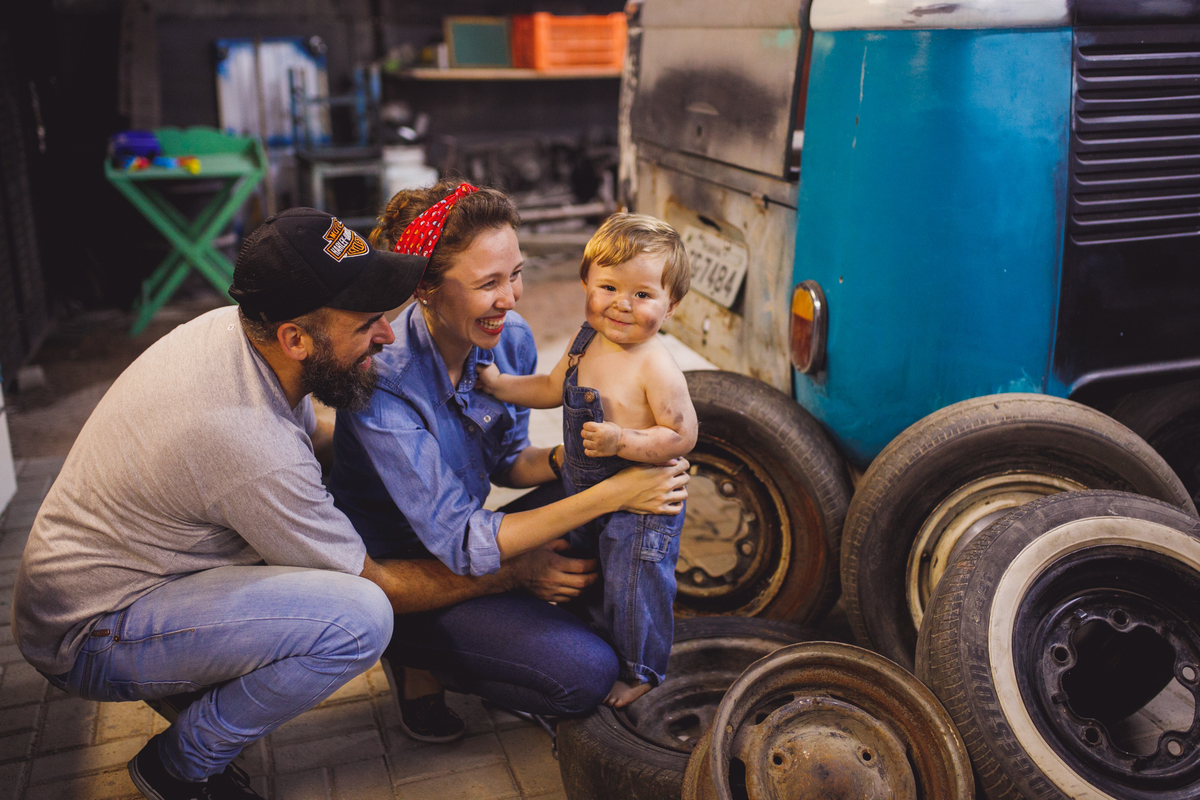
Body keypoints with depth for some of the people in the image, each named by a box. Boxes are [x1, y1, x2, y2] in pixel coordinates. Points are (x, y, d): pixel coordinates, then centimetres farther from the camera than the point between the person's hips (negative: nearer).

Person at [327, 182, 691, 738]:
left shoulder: (511, 339, -9)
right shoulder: (383, 383, -31)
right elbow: (460, 545, -30)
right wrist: (611, 494, -34)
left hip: (462, 534, 7)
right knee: (585, 673, -21)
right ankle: (424, 665, 3)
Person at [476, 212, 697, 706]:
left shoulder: (657, 369, -26)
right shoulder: (586, 342, -3)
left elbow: (682, 435, -25)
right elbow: (554, 389, 13)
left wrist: (621, 441, -34)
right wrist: (498, 384, 5)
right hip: (583, 491, 8)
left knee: (632, 591, 8)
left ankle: (640, 671, 34)